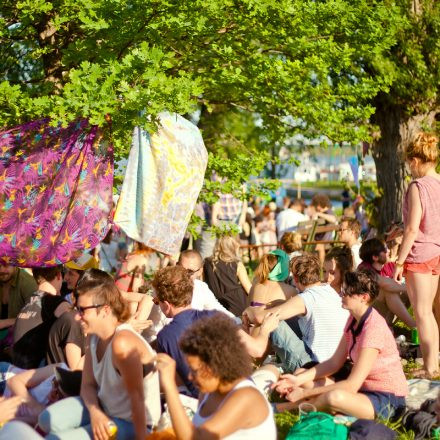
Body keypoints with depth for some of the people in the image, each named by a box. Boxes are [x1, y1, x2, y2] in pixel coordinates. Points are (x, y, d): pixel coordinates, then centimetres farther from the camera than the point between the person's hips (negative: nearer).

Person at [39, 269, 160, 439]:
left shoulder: (123, 343, -30)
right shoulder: (94, 335, -2)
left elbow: (137, 397, -27)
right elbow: (88, 385, 3)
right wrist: (94, 412, -18)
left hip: (131, 423, -8)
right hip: (103, 409, 8)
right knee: (48, 419, -7)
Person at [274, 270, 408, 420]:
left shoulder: (374, 329, -25)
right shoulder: (353, 320, 5)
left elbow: (351, 385, -26)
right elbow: (334, 363, 6)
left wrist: (305, 393, -23)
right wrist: (299, 380, -7)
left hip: (387, 401, -9)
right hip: (364, 389, 10)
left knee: (334, 397, -38)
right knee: (300, 375, 2)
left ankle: (287, 408, -12)